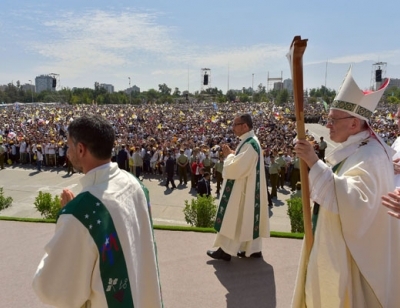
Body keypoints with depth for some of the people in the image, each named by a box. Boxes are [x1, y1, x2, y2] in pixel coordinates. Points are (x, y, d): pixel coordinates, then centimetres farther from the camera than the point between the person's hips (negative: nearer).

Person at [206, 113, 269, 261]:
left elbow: (236, 168, -26)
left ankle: (226, 251, 12)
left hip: (242, 188, -10)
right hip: (247, 187, 10)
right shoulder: (250, 141, 10)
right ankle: (253, 249, 25)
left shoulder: (249, 144, -22)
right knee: (248, 217, 15)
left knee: (234, 218, 0)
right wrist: (232, 154, 5)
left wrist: (228, 155, -11)